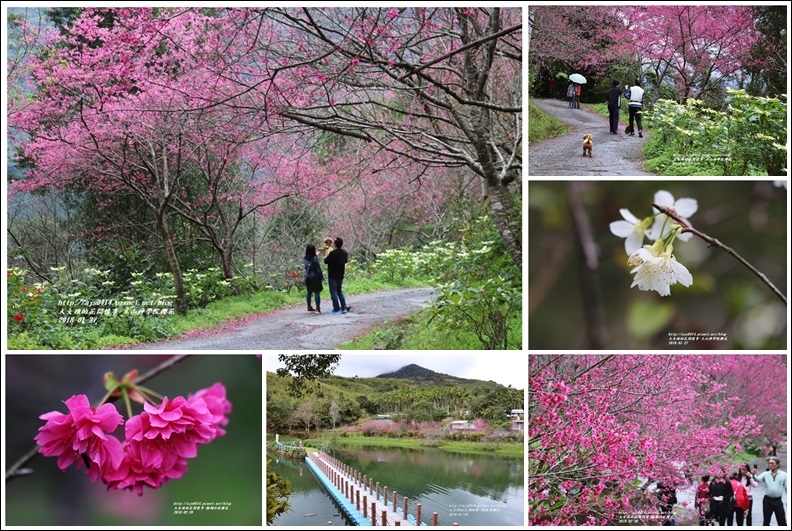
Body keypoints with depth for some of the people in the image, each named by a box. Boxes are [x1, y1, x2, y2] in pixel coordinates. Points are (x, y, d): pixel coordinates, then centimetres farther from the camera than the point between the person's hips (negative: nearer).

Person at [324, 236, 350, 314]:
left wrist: (326, 256, 5)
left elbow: (326, 261, -13)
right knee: (340, 291, 16)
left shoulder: (332, 253, -21)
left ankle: (336, 308, 1)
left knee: (333, 292, 1)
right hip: (340, 275, 6)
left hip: (332, 276, -6)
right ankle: (344, 307, 10)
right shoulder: (344, 253, 1)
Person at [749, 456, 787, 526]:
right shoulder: (765, 474, 3)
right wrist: (753, 476, -36)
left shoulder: (783, 475, 0)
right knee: (766, 521, 9)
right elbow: (758, 479, -14)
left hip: (778, 501, -1)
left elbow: (787, 488, 3)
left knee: (782, 521, 1)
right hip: (767, 500, 1)